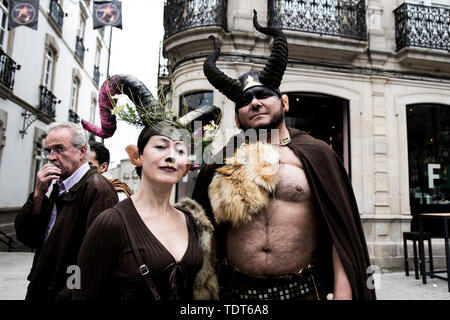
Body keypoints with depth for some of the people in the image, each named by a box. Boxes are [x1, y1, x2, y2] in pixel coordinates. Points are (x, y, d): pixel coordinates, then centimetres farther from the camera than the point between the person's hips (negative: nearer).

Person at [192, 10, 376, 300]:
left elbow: (340, 231, -5)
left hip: (306, 288, -1)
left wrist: (342, 292, -12)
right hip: (238, 290, 2)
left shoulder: (315, 153, -2)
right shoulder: (224, 163, 3)